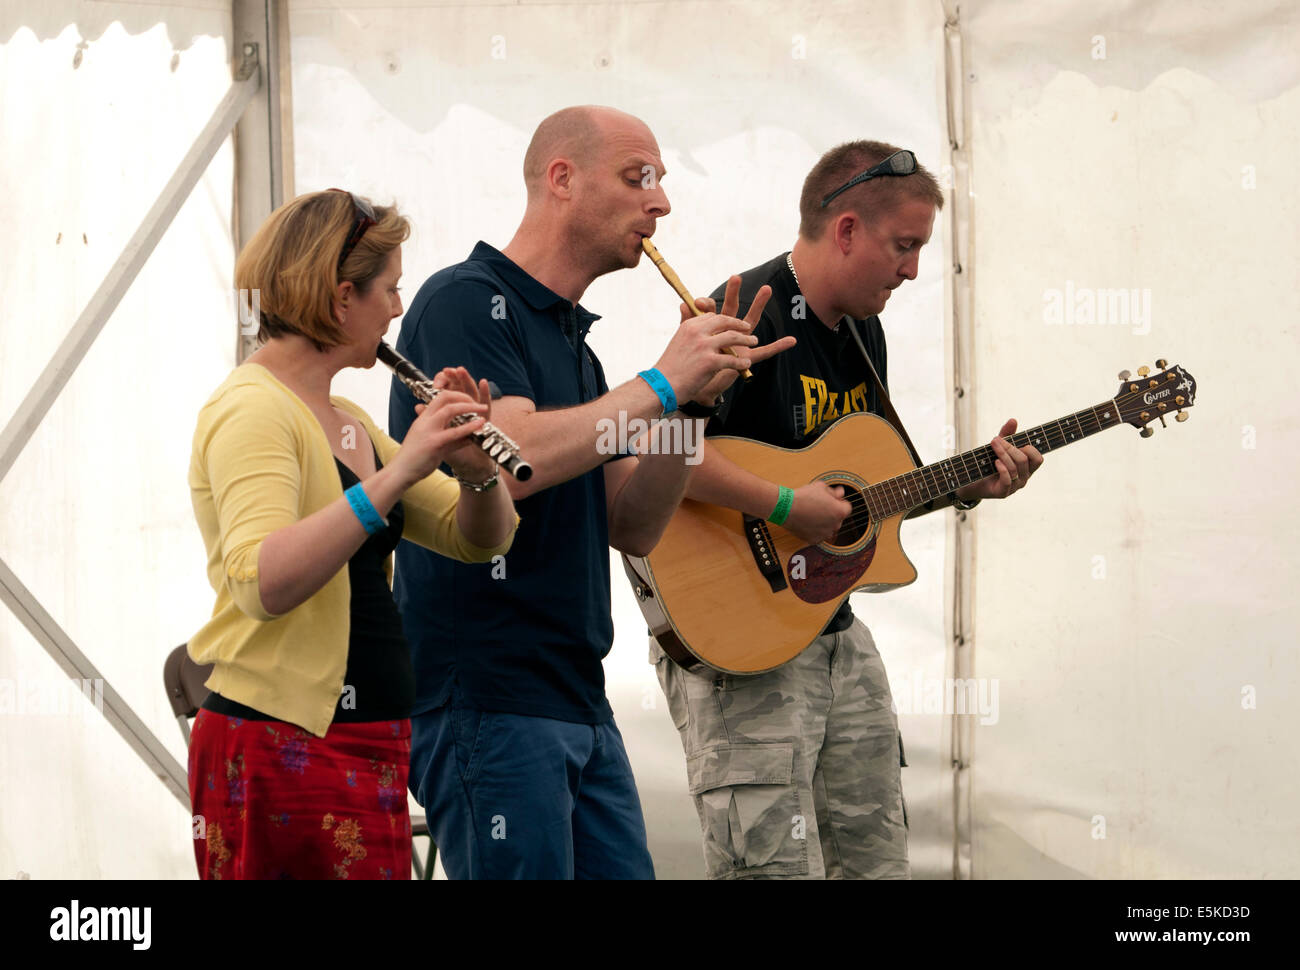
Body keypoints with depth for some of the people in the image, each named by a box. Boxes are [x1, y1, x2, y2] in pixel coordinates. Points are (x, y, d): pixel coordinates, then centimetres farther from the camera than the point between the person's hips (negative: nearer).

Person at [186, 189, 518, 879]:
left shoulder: (345, 424, 16)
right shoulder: (251, 412, -13)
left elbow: (479, 539, 16)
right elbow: (262, 583, -29)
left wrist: (477, 470, -5)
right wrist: (397, 472, -31)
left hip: (365, 746, 9)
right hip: (283, 742, -9)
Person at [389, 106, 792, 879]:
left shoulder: (571, 339, 20)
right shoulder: (468, 300, -7)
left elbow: (633, 527, 15)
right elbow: (512, 457, -23)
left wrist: (694, 401, 1)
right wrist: (660, 386, -14)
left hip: (578, 701, 9)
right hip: (486, 698, -9)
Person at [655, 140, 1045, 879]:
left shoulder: (862, 332, 15)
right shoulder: (750, 320, -17)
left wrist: (964, 486, 6)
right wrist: (785, 508, -27)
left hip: (836, 635, 9)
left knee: (879, 860, 11)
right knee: (778, 867, -12)